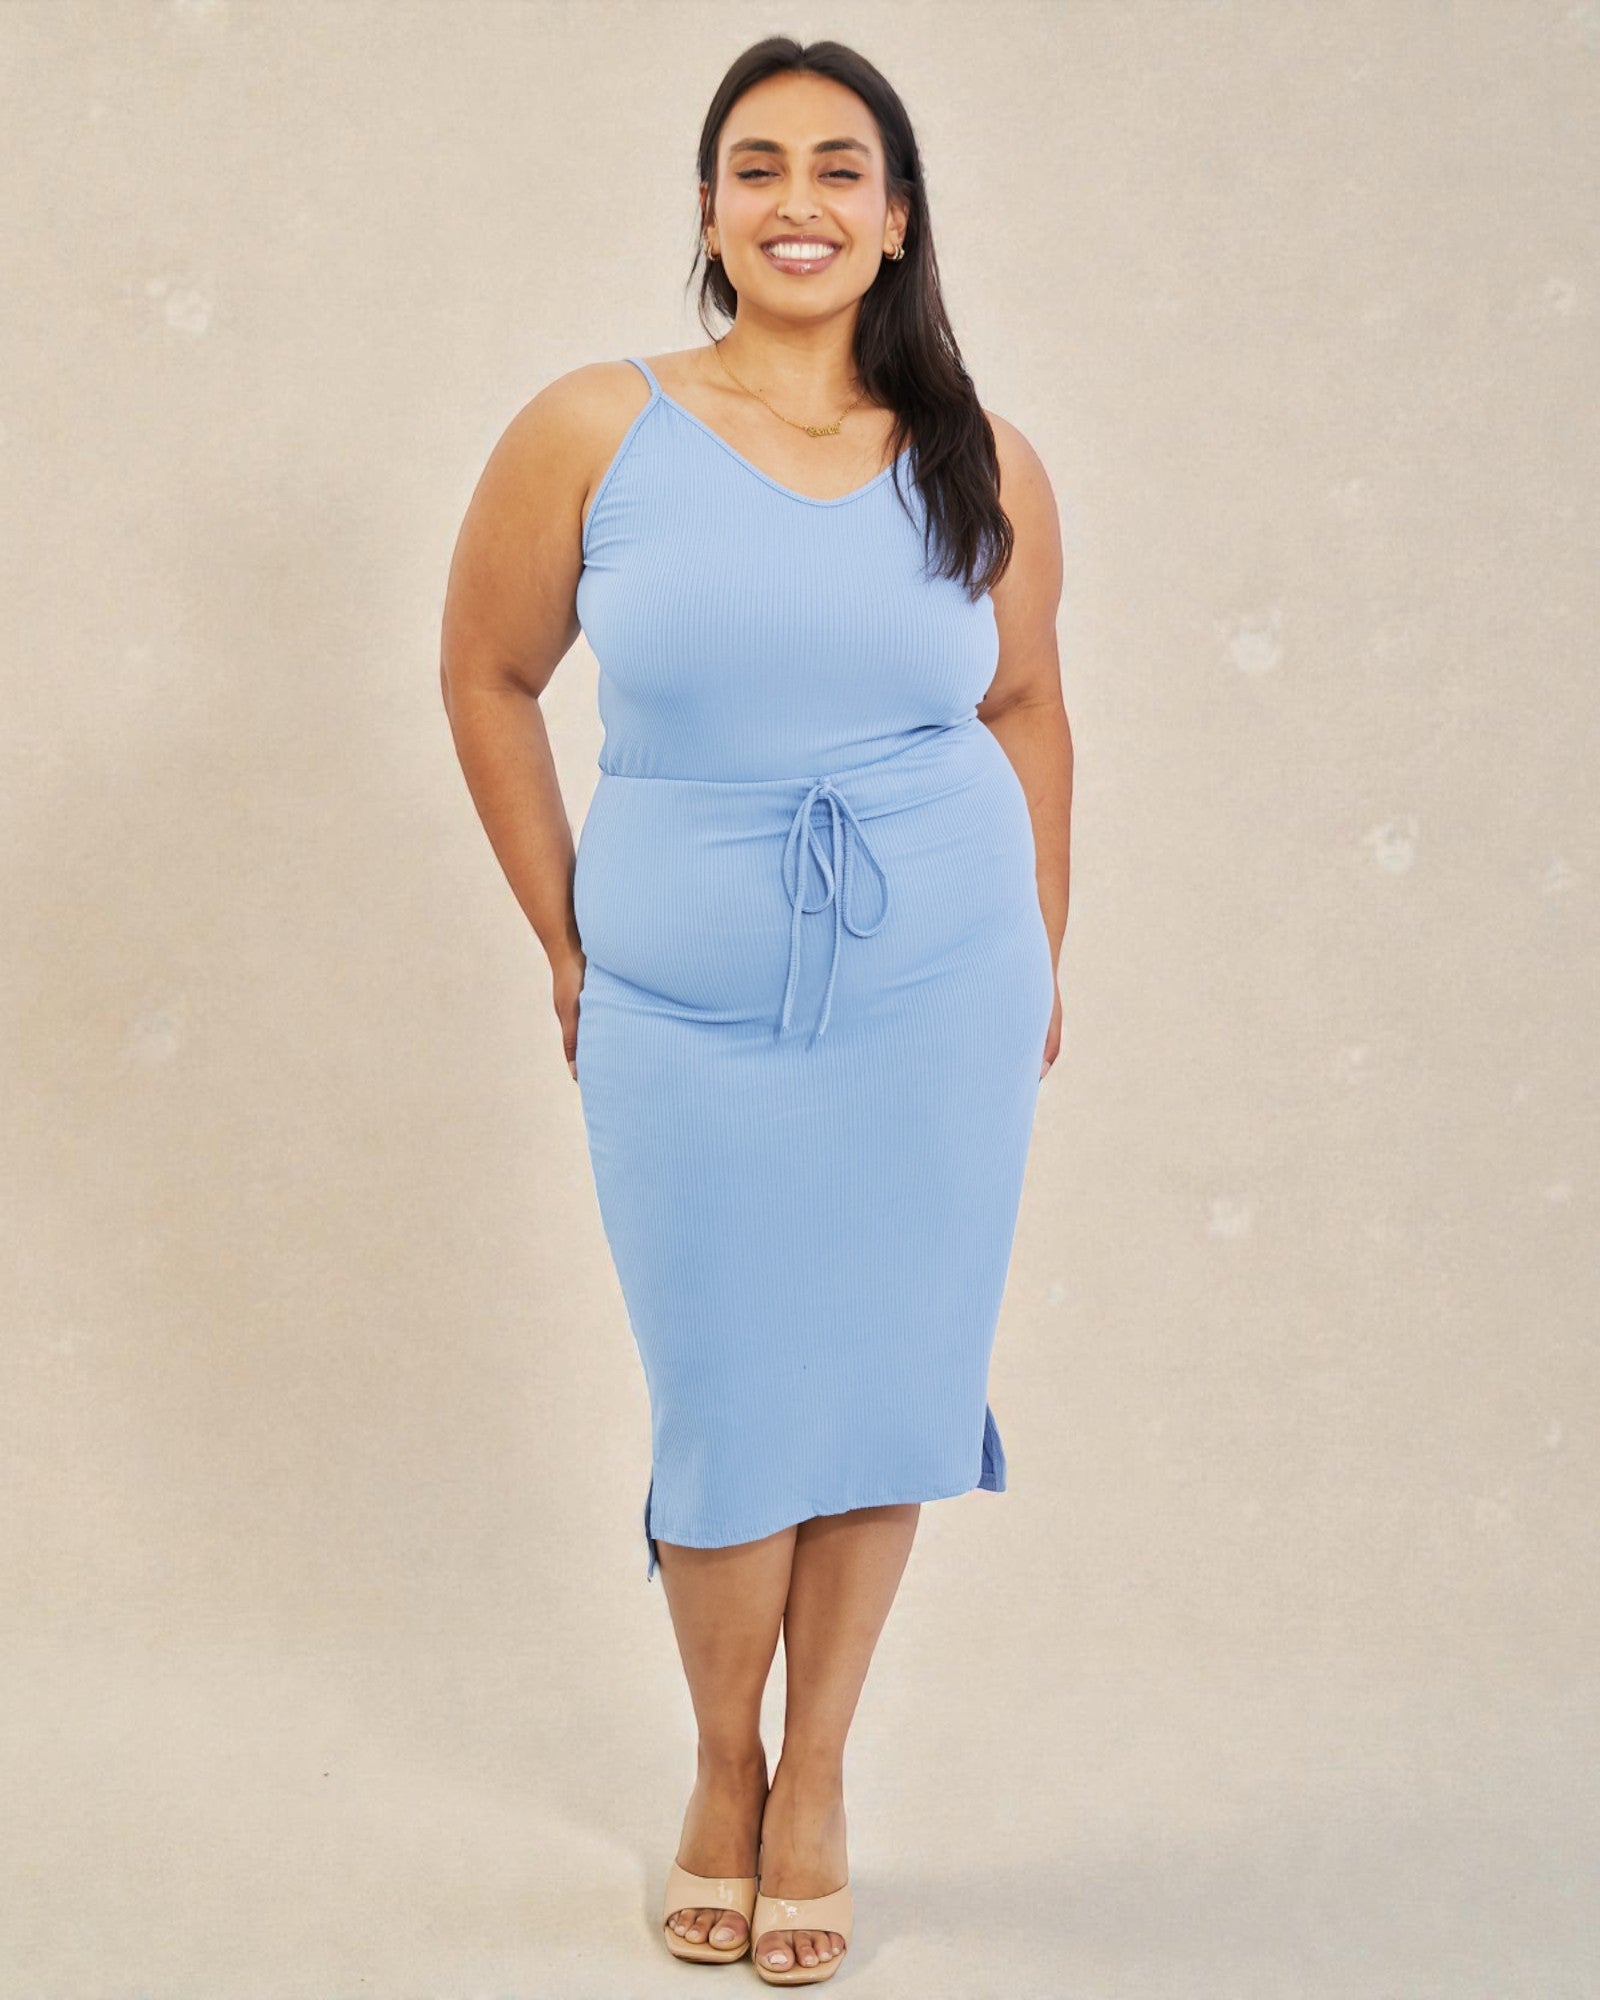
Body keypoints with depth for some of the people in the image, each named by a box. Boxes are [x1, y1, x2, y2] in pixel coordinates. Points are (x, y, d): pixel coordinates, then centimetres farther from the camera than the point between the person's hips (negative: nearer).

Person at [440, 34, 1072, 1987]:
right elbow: (487, 675, 5)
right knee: (727, 1413, 4)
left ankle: (816, 1780, 27)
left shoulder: (982, 468, 1)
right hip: (684, 1022, -1)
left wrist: (1040, 960, 11)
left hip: (938, 1011, 2)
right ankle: (721, 1772, 29)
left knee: (882, 1393, 8)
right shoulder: (594, 433, -5)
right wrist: (566, 939, 4)